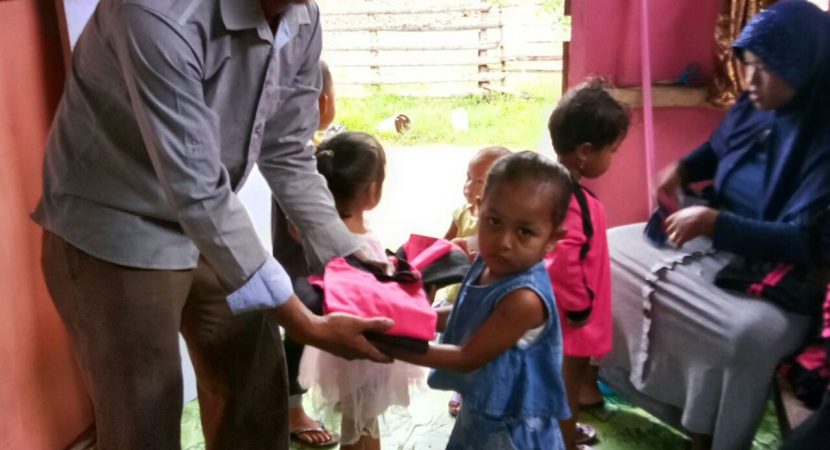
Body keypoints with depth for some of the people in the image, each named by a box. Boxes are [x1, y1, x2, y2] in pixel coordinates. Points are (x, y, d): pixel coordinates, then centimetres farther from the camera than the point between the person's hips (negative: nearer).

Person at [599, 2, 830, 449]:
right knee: (610, 249, 5)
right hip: (712, 244, 8)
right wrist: (680, 170, 0)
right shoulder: (749, 112, -2)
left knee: (751, 332, -38)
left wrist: (713, 221, -30)